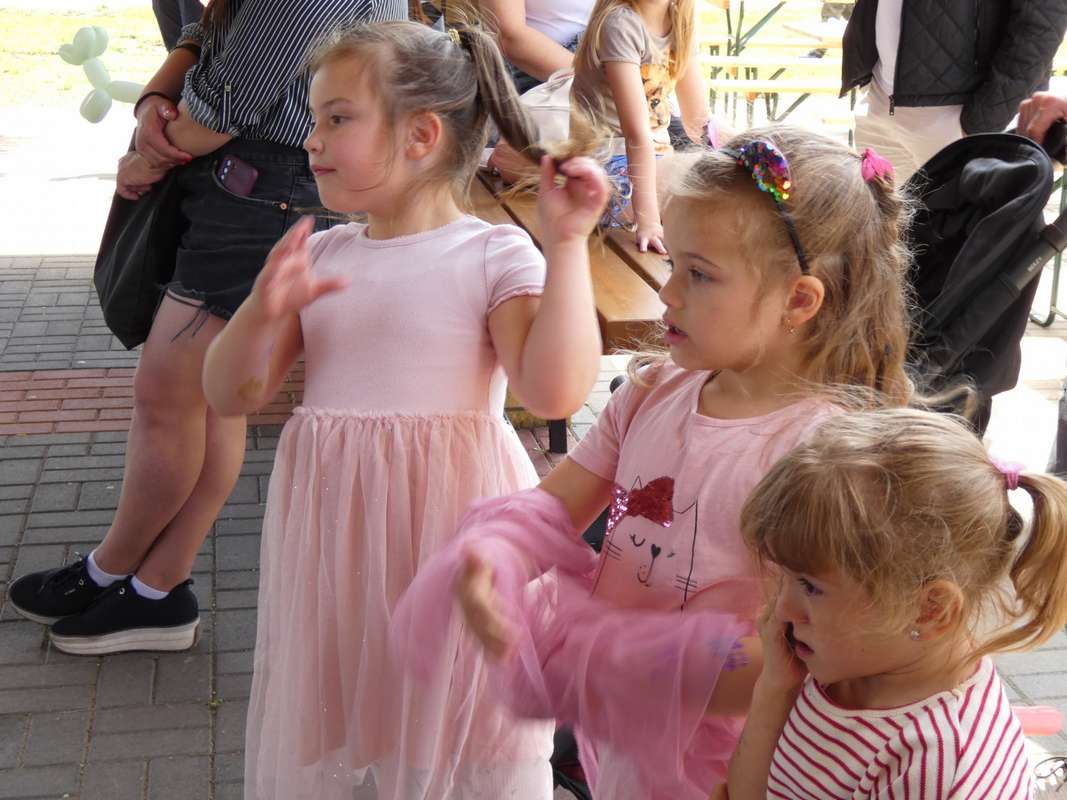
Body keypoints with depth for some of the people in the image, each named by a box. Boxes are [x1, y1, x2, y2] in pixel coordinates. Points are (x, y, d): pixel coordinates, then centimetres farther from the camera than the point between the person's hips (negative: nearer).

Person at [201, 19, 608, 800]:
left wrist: (567, 242, -21)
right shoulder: (320, 255, 6)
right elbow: (233, 394, 6)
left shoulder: (493, 253, -8)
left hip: (449, 522, -5)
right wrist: (263, 310, -13)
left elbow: (555, 391, -21)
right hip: (332, 524, 5)